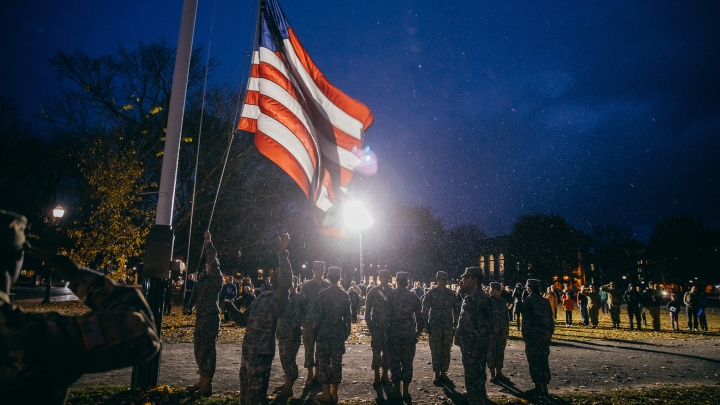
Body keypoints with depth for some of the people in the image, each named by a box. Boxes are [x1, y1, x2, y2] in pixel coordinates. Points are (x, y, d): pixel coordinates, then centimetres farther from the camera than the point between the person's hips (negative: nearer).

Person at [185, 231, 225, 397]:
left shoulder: (217, 278, -9)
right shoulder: (202, 278, 12)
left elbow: (214, 261, -22)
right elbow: (195, 295, 18)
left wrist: (208, 243, -22)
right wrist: (189, 307, 7)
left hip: (210, 318, -8)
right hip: (200, 318, 8)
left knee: (208, 350, -4)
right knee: (199, 349, 15)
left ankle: (207, 385, 3)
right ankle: (202, 381, 27)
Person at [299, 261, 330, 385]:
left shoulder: (327, 285, 5)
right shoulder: (307, 285, 0)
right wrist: (302, 319, -6)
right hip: (310, 322, -2)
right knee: (309, 348, 3)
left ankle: (318, 372, 23)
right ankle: (310, 374, 14)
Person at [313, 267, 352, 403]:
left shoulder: (322, 294, -7)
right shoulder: (345, 295, 2)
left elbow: (319, 314, -8)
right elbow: (347, 316, 4)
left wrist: (316, 330, 3)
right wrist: (347, 331, 14)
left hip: (325, 331, -3)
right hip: (339, 332, 3)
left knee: (324, 362, 5)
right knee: (337, 362, 8)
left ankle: (326, 393, 9)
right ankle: (334, 392, 15)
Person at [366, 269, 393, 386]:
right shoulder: (373, 292, 0)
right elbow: (368, 310, 2)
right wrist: (370, 326, -4)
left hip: (389, 327, 2)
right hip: (376, 327, -2)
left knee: (387, 352, 6)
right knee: (376, 352, 2)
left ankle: (385, 375, 18)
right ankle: (377, 377, 12)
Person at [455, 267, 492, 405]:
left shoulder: (480, 298, -18)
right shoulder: (469, 296, 12)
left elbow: (485, 326, -22)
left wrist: (478, 348, -22)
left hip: (475, 347, -10)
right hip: (468, 346, 10)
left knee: (475, 379, -1)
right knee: (471, 378, 18)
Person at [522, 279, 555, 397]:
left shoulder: (528, 301, -11)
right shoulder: (545, 301, 8)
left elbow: (526, 320, -14)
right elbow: (551, 319, 10)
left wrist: (525, 334, -7)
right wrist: (550, 333, 16)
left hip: (533, 335, -6)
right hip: (545, 335, 6)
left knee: (534, 361, 1)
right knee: (544, 360, 12)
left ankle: (538, 387, 5)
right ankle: (544, 387, 18)